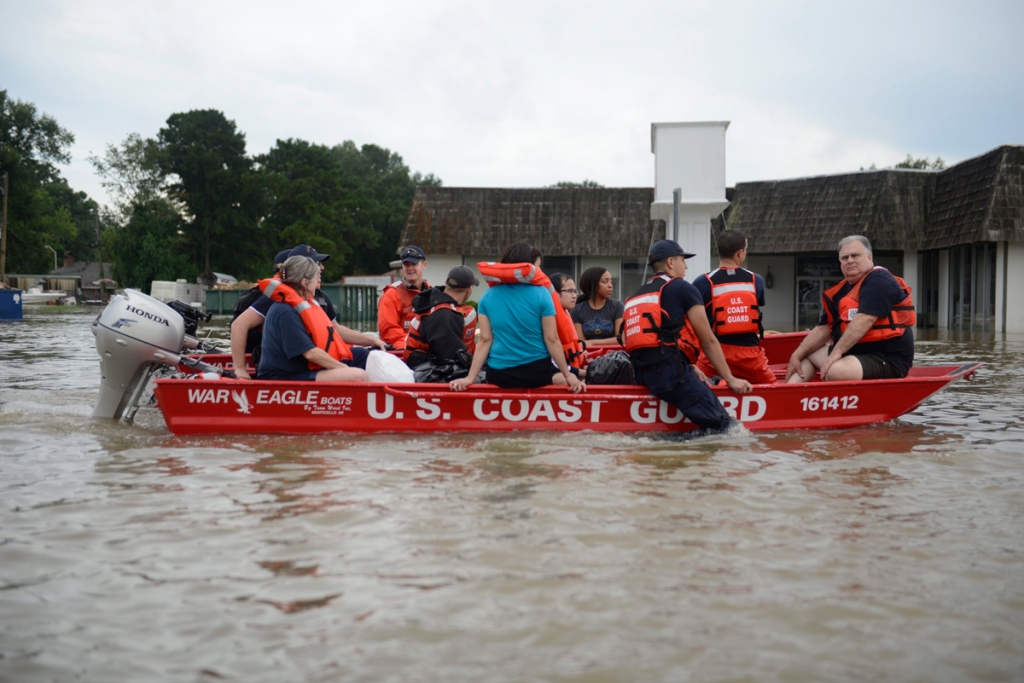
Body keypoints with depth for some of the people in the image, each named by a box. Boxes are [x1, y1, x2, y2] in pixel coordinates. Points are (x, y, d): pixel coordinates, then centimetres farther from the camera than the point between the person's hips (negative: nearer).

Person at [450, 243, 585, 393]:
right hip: (537, 371, -3)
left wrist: (470, 378, 1)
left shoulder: (488, 296, 0)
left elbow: (485, 340, -2)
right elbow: (552, 340, -9)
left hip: (499, 373, 3)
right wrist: (568, 375, -2)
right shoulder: (541, 294, -9)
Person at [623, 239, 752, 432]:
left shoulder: (634, 297, 26)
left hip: (640, 373, 8)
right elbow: (708, 341, 5)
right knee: (723, 425, -9)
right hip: (669, 369, -8)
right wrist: (731, 380, 12)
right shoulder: (683, 288, 6)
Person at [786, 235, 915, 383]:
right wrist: (797, 355, 1)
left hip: (887, 359, -10)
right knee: (806, 355, 13)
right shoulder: (841, 291, 13)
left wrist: (837, 352, -26)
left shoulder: (879, 281, -12)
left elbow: (864, 321, -24)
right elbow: (823, 329, 12)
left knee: (835, 372, -33)